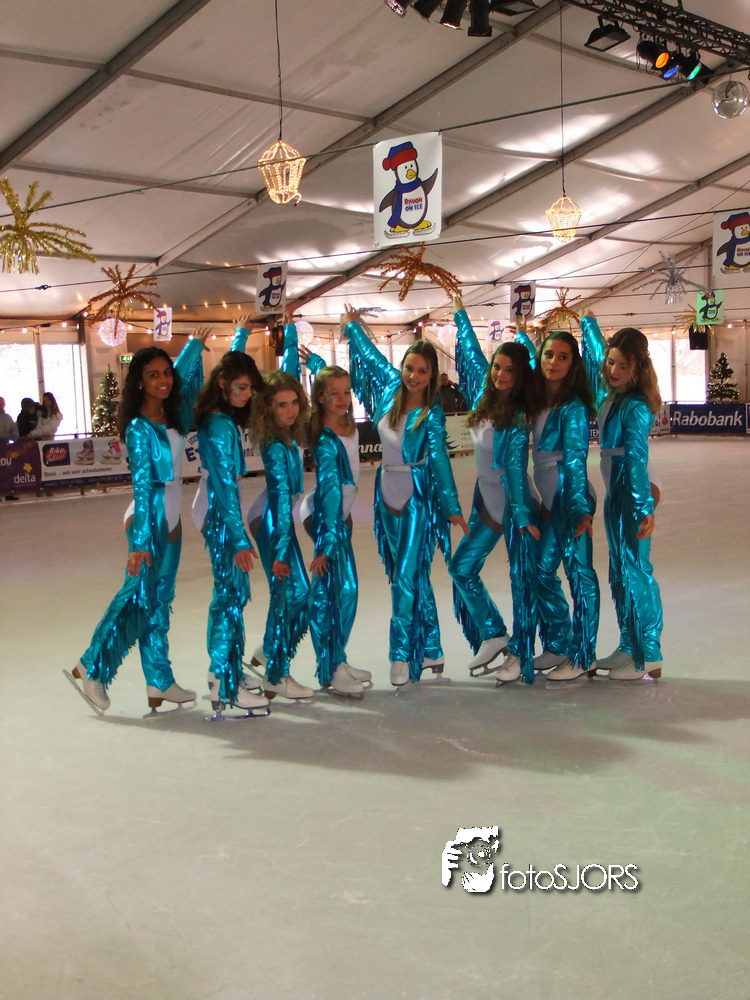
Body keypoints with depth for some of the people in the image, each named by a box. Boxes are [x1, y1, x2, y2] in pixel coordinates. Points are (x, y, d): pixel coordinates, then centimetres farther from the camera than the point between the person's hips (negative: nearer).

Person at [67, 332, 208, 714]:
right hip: (150, 518, -8)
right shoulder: (139, 429, -14)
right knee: (138, 597, -4)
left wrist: (195, 345, 36)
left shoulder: (170, 417, 7)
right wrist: (140, 540, -25)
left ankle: (160, 682, 14)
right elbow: (142, 485, -22)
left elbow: (185, 375, 27)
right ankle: (91, 668, 9)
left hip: (171, 518, 8)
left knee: (159, 600, 9)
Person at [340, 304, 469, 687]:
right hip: (388, 495, 6)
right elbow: (371, 354, 17)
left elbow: (439, 458, -21)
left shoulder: (431, 413, -14)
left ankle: (402, 655, -2)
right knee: (415, 577, 12)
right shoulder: (391, 386, 0)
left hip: (417, 500, -6)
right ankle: (431, 650, 22)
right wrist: (352, 326, 31)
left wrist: (452, 507, -28)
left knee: (406, 578, -9)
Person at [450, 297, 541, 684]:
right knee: (462, 567, 7)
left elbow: (515, 467, -21)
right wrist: (460, 314, 26)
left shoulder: (519, 417, -15)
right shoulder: (484, 397, 3)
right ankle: (493, 634, 20)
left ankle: (519, 653, 12)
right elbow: (471, 351, 17)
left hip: (514, 503, -7)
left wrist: (521, 514, -25)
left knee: (522, 576, 1)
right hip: (485, 499, 7)